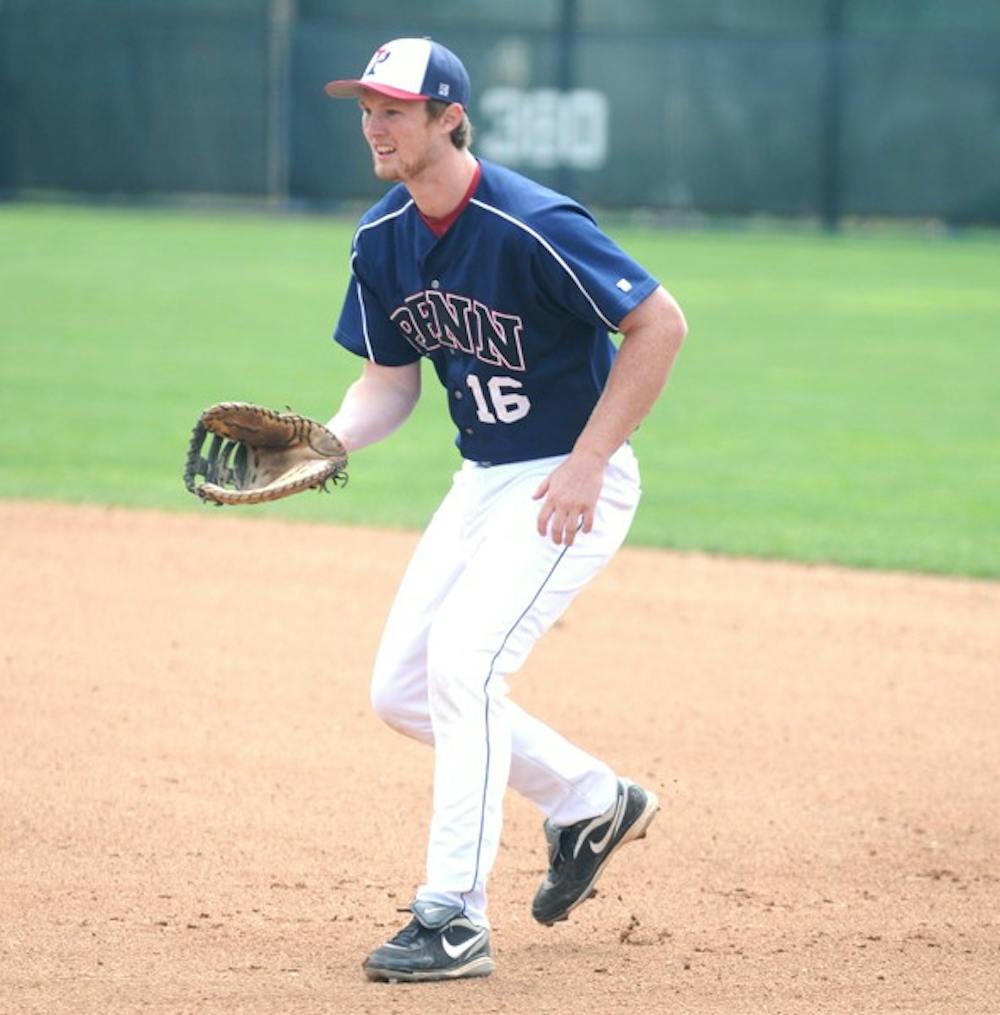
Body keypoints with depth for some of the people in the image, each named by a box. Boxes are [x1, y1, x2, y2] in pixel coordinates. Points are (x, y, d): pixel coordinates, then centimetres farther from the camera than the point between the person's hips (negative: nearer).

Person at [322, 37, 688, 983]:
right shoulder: (383, 237, 0)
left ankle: (454, 919, -17)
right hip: (481, 482, 9)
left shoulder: (532, 226, -24)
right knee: (401, 691, 7)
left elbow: (661, 324, -22)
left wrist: (586, 462, -23)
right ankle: (590, 801, 28)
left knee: (462, 657, -22)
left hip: (573, 485, -8)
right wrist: (333, 439, -12)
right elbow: (392, 377, 10)